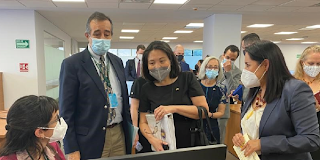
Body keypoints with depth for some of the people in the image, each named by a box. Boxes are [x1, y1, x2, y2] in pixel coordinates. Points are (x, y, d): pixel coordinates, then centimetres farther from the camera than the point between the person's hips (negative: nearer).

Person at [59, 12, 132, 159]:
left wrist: (131, 128, 10)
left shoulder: (117, 61, 7)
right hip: (89, 140, -4)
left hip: (119, 135, 5)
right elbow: (66, 110, -10)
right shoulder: (72, 64, -9)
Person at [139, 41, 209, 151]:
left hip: (192, 145, -1)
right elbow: (143, 122, 2)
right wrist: (152, 139, -18)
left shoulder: (188, 78, -6)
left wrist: (174, 108, -23)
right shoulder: (147, 88, -1)